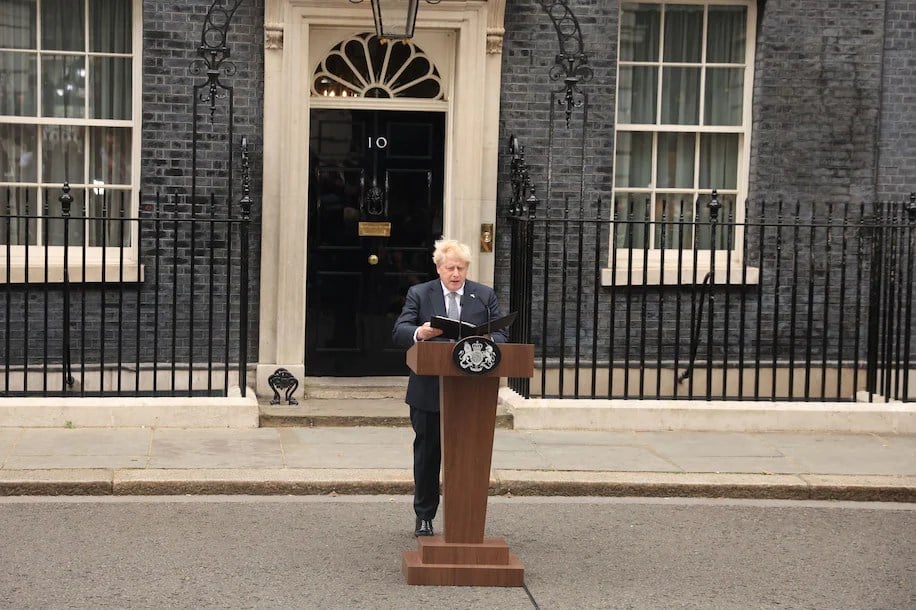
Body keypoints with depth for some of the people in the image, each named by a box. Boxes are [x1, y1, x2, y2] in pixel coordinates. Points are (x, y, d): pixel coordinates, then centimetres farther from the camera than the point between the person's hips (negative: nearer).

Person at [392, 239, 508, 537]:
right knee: (427, 455, 10)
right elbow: (398, 331, -6)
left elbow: (501, 336, 2)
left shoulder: (485, 296, 7)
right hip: (428, 392, 0)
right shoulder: (419, 294, 4)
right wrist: (418, 332, -28)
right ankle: (424, 518, 22)